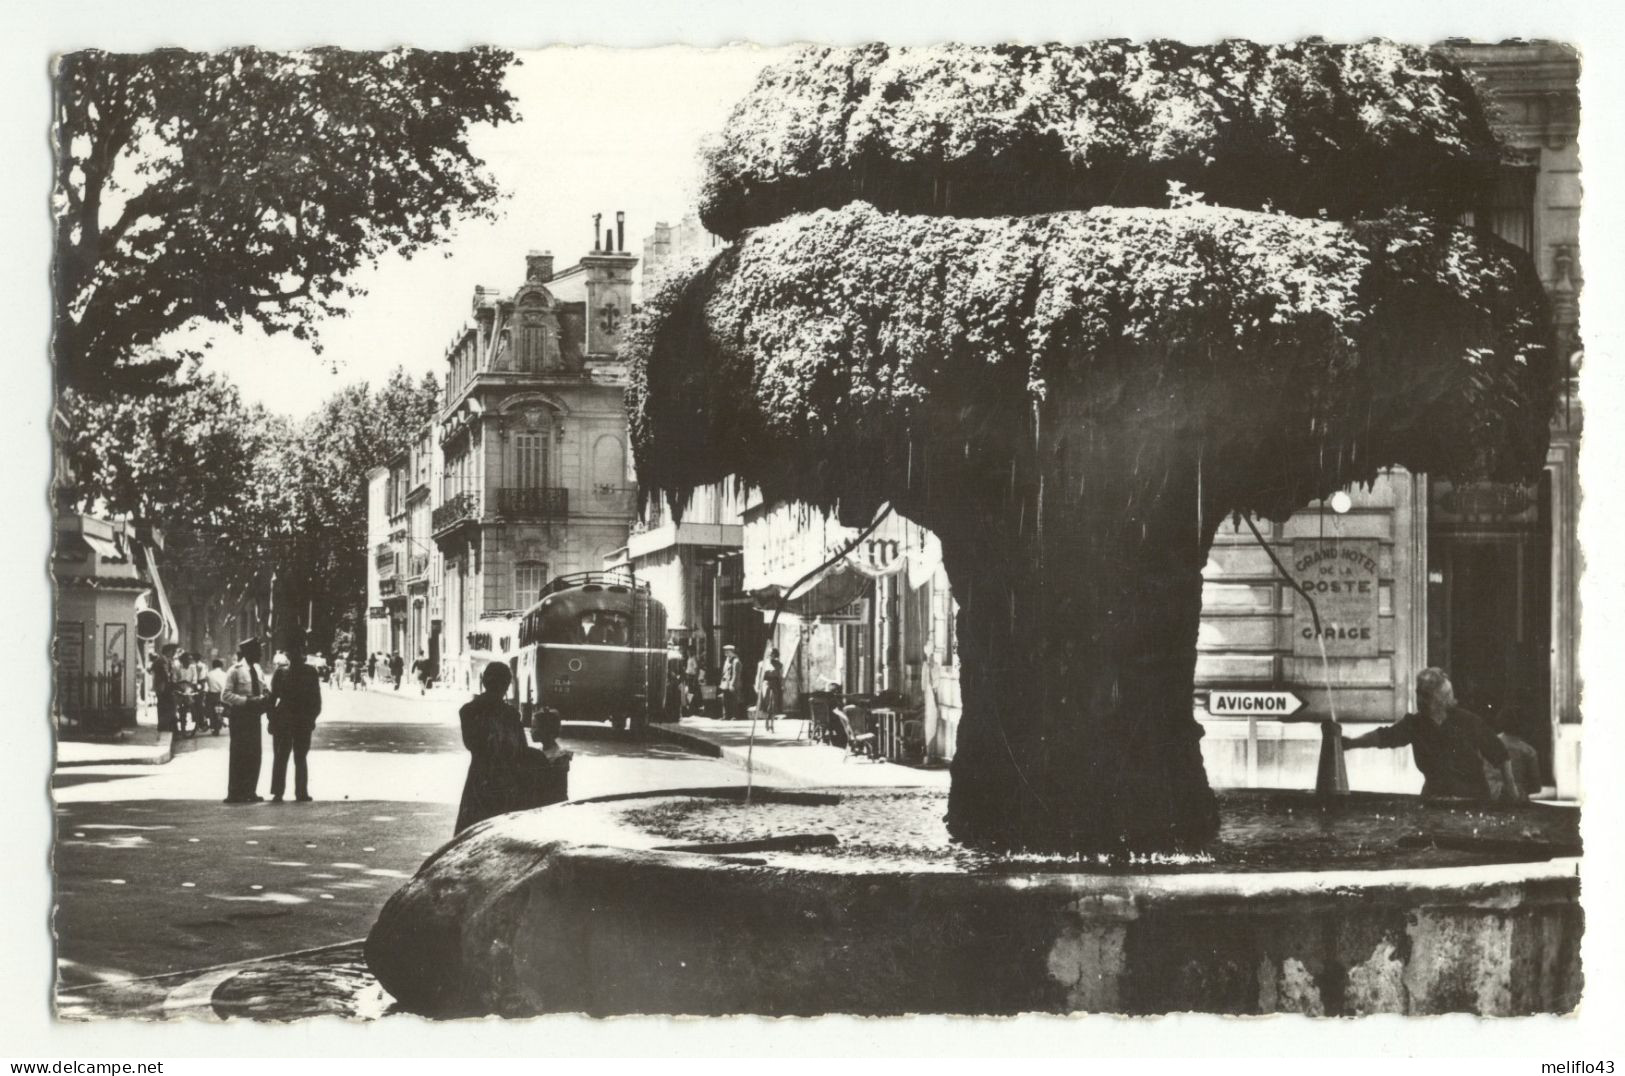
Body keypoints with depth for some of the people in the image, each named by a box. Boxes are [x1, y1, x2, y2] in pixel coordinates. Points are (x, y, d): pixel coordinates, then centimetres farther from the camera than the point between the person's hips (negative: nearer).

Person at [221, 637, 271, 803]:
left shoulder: (258, 670, 11)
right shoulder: (235, 671, -10)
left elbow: (266, 689, 18)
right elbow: (226, 695, -14)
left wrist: (265, 696, -5)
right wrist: (246, 700, -22)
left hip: (254, 715, 7)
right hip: (239, 715, -7)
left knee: (254, 755, 8)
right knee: (239, 754, -5)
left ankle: (249, 791, 17)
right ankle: (235, 794, 2)